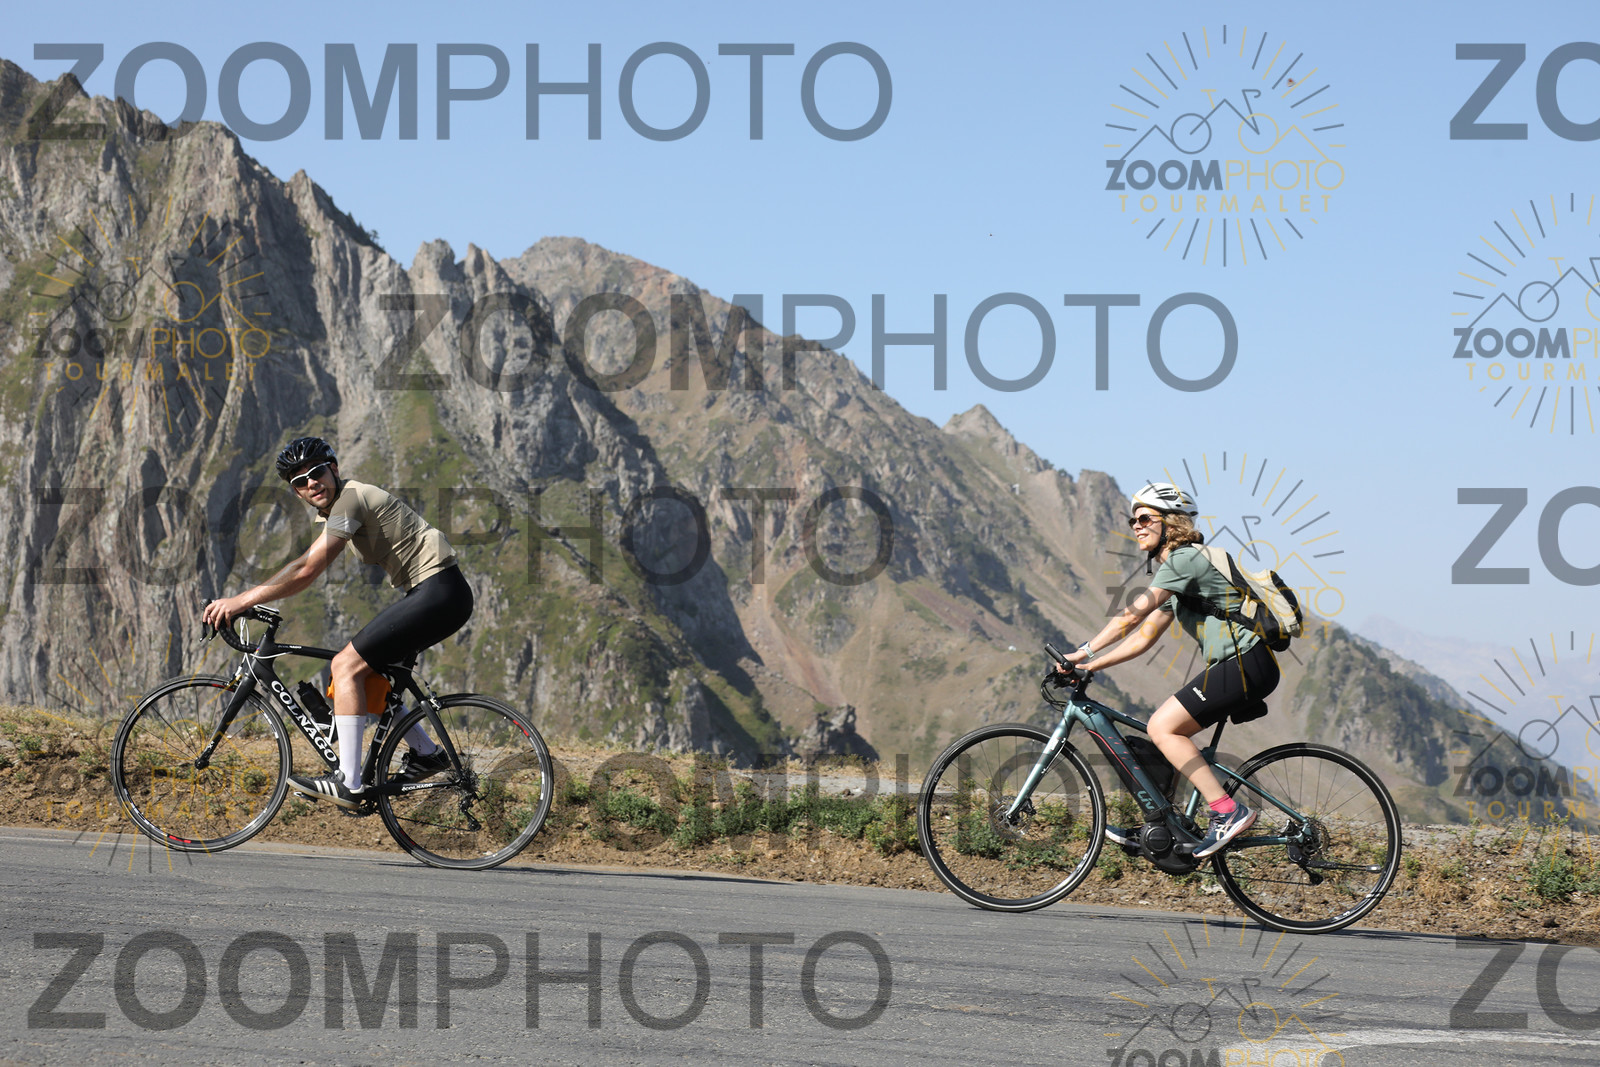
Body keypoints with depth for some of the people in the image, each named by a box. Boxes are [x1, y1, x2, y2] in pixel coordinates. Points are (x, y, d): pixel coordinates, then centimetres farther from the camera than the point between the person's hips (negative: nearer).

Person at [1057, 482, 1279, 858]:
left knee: (1163, 727, -15)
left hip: (1247, 663, -10)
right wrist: (1089, 666, 10)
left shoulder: (1185, 559, -11)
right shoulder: (1173, 568, 20)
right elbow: (1143, 637, 19)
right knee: (1163, 728, 9)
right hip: (1231, 663, 10)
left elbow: (1133, 614, -20)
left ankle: (1228, 812, -14)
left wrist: (1084, 651, -18)